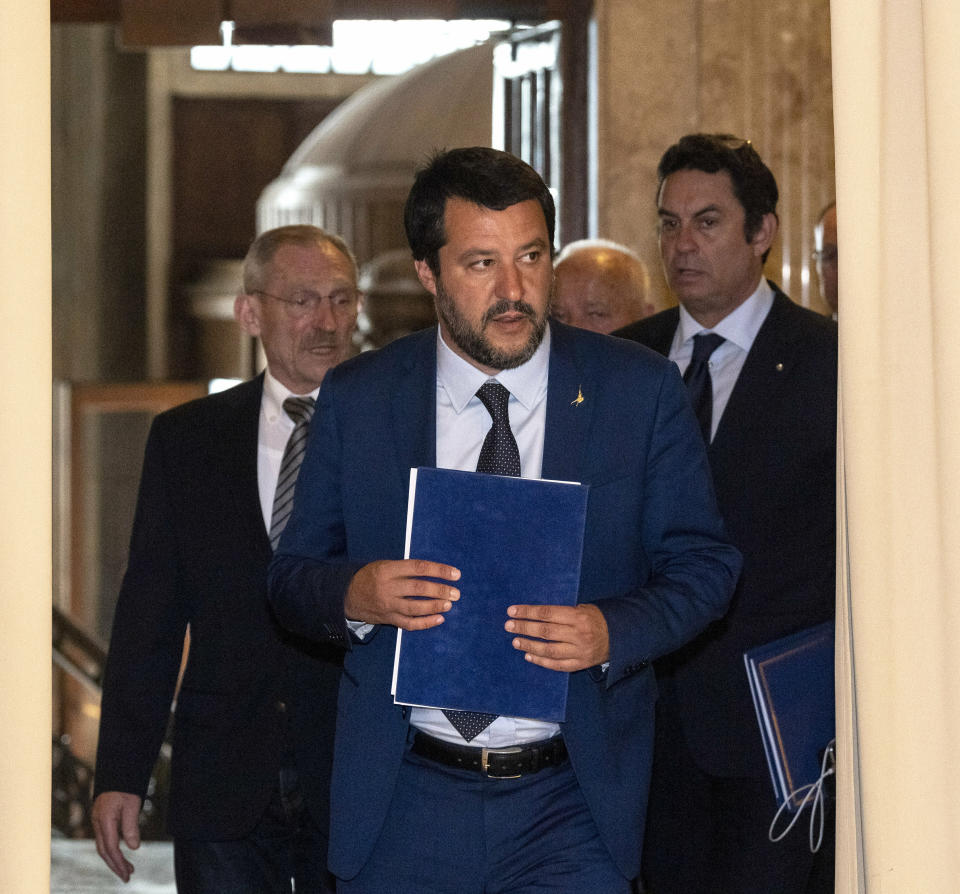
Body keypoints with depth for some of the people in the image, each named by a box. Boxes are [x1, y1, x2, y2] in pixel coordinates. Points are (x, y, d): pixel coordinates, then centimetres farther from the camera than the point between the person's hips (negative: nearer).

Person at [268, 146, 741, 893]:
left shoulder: (640, 391, 1)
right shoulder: (358, 400, 4)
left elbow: (703, 564, 2)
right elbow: (291, 579, 6)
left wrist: (613, 633, -18)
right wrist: (355, 594, -18)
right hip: (405, 804, 1)